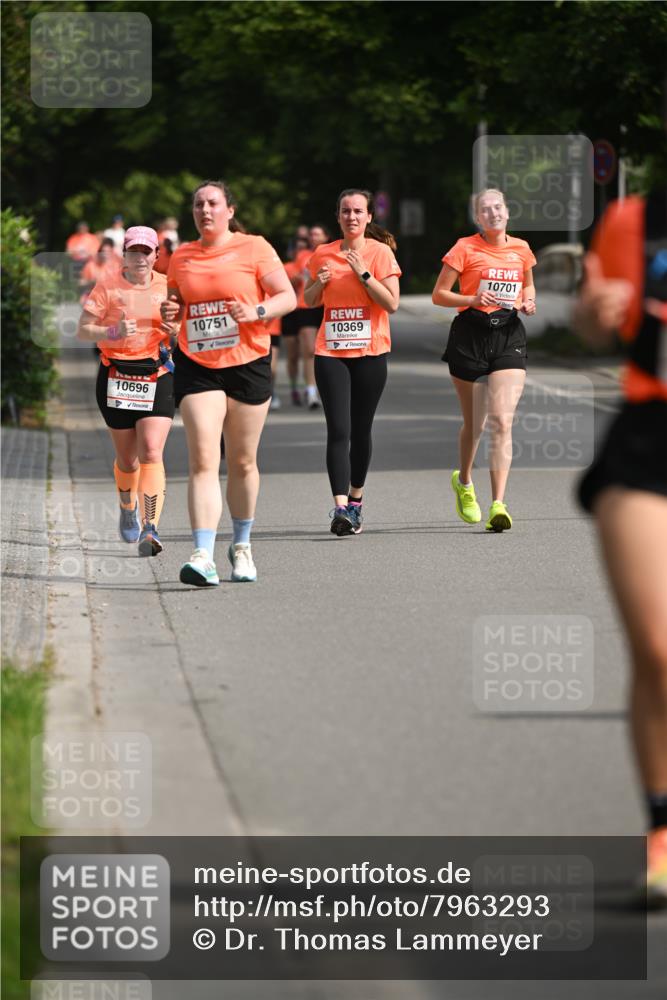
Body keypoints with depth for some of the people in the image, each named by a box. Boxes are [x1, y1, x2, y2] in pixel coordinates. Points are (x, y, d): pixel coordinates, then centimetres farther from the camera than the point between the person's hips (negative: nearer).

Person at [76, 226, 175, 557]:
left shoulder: (167, 287, 6)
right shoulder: (107, 287, 1)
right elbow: (82, 330, -1)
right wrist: (113, 333, -19)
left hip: (157, 377, 0)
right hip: (116, 377, 0)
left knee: (151, 452, -15)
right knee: (127, 457, 10)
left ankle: (150, 529, -20)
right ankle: (128, 508, 41)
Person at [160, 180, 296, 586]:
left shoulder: (254, 248, 0)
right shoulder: (182, 256, 10)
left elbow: (288, 297, -1)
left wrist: (256, 312, -19)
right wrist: (169, 312, -1)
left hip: (248, 364, -1)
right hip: (196, 366, 1)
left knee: (242, 462, 8)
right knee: (203, 461, -12)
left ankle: (242, 546, 28)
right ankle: (204, 557, -20)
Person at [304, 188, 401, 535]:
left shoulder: (380, 252, -2)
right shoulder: (324, 254, 7)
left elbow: (392, 303, -8)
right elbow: (309, 302, 18)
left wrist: (363, 273, -16)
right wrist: (318, 283, -3)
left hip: (370, 351, -1)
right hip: (330, 351, 1)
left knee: (360, 429, 6)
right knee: (338, 431, -10)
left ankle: (355, 500, 22)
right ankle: (340, 507, -17)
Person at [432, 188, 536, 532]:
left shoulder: (521, 249, 9)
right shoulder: (465, 248, -2)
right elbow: (439, 295, -2)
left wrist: (528, 301, 4)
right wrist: (473, 299, -17)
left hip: (509, 336, 2)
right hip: (470, 335, -2)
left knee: (502, 422, -13)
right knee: (474, 423, 10)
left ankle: (498, 505, -18)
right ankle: (463, 482, 41)